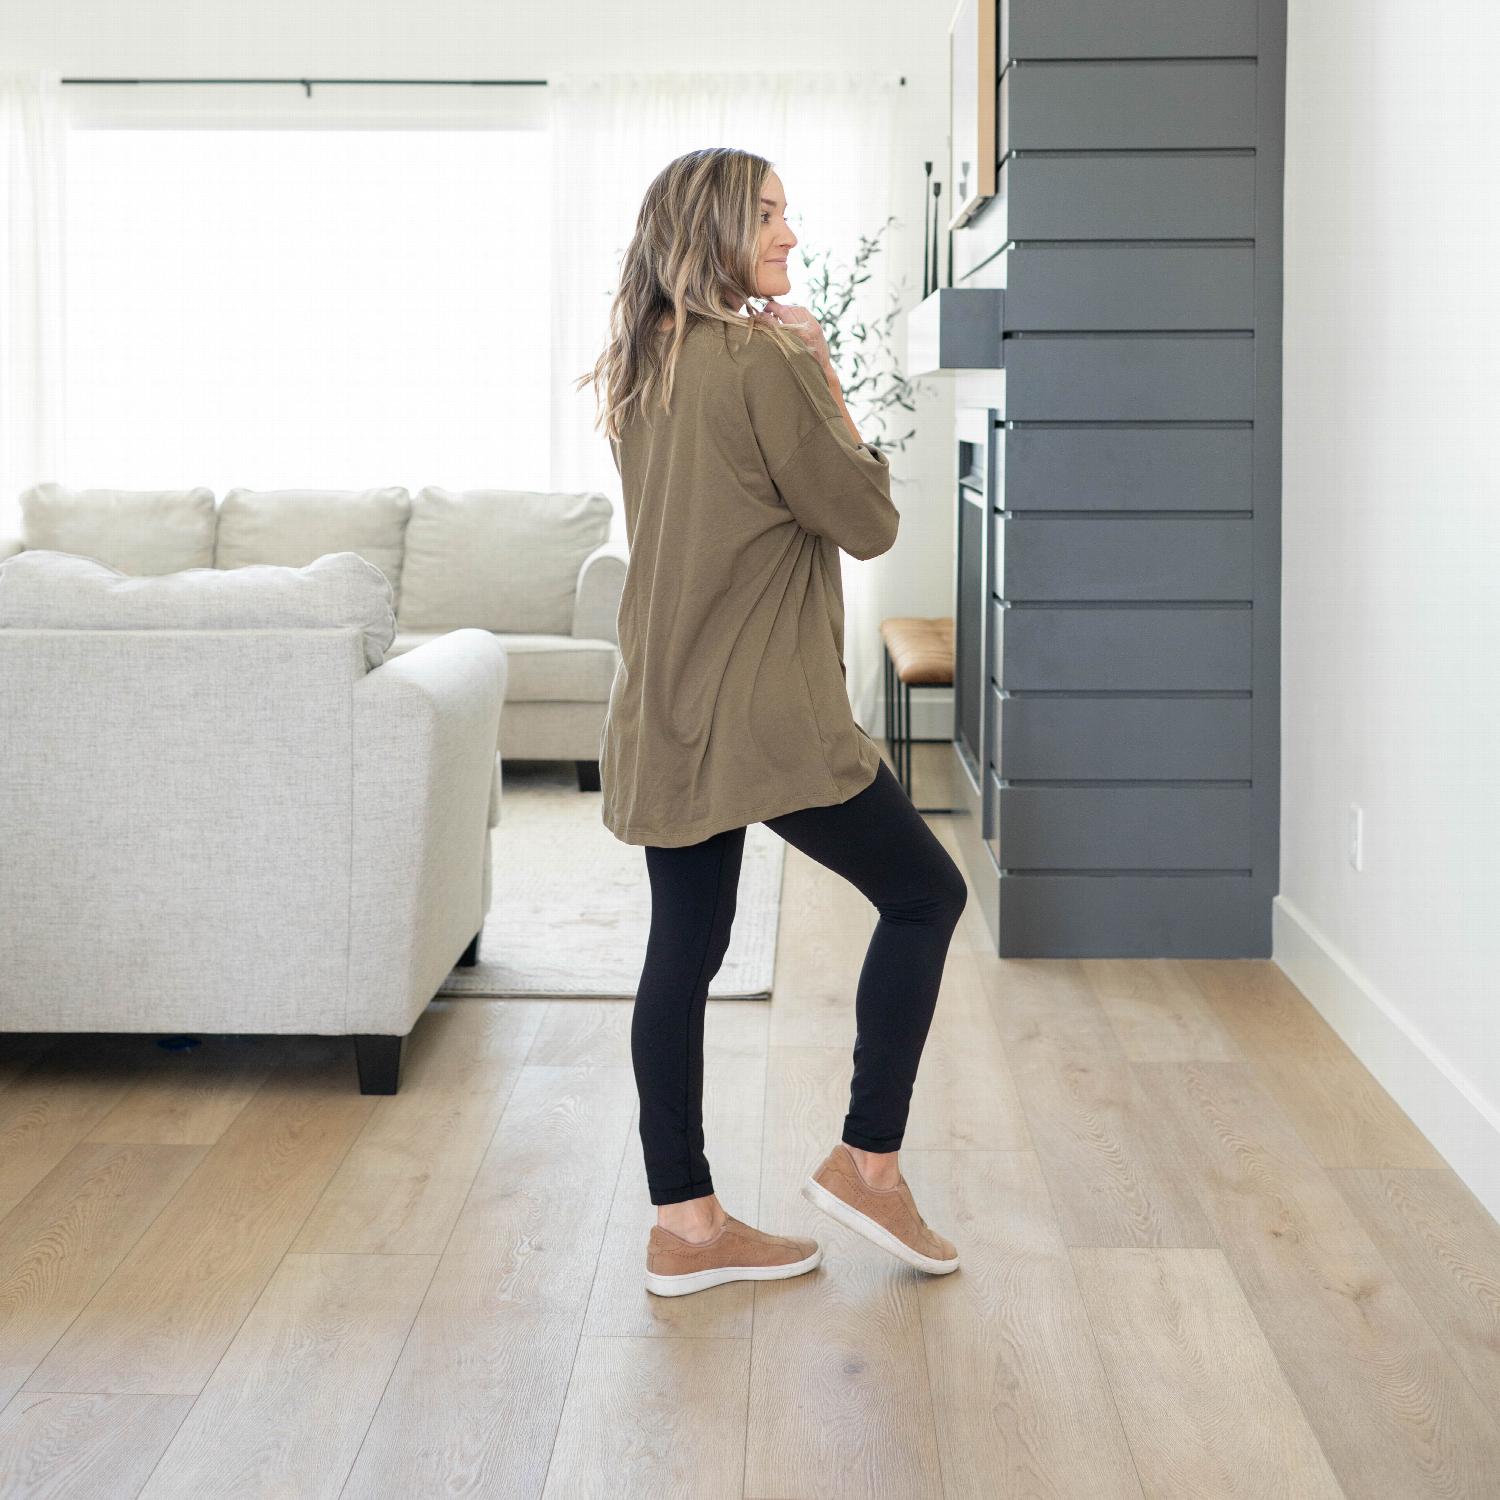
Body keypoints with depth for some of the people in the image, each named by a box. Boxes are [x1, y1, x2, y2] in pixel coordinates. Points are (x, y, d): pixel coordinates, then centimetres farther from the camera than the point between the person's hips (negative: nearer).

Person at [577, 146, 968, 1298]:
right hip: (764, 714, -8)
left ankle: (685, 1226, 15)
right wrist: (825, 375, 0)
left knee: (685, 947, 9)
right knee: (925, 893, 8)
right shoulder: (765, 360, -14)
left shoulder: (644, 370, 12)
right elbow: (867, 521, -8)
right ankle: (867, 1162, 11)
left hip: (668, 715, 8)